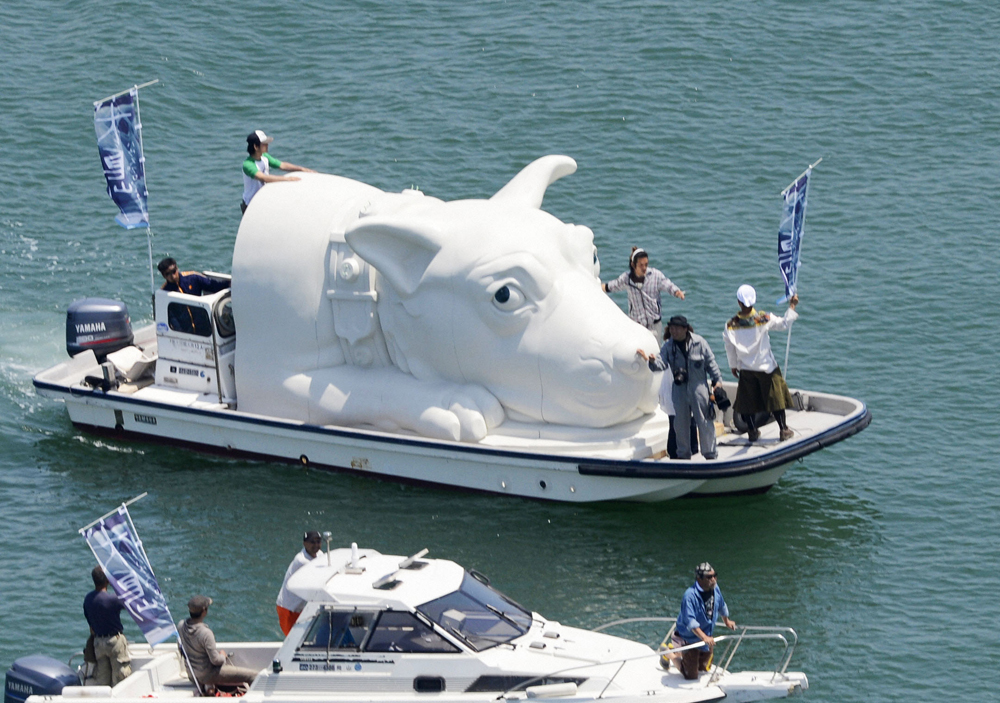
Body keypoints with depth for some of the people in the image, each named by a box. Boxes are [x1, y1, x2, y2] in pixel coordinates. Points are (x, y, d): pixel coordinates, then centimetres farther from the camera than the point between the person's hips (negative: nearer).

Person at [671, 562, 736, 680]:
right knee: (691, 675, 0)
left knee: (703, 669, 24)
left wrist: (727, 621, 31)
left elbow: (721, 606, 15)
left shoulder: (715, 589, -8)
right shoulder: (690, 595, -31)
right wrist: (704, 637, -48)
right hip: (690, 638, -7)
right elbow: (690, 621, -38)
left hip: (708, 638, 7)